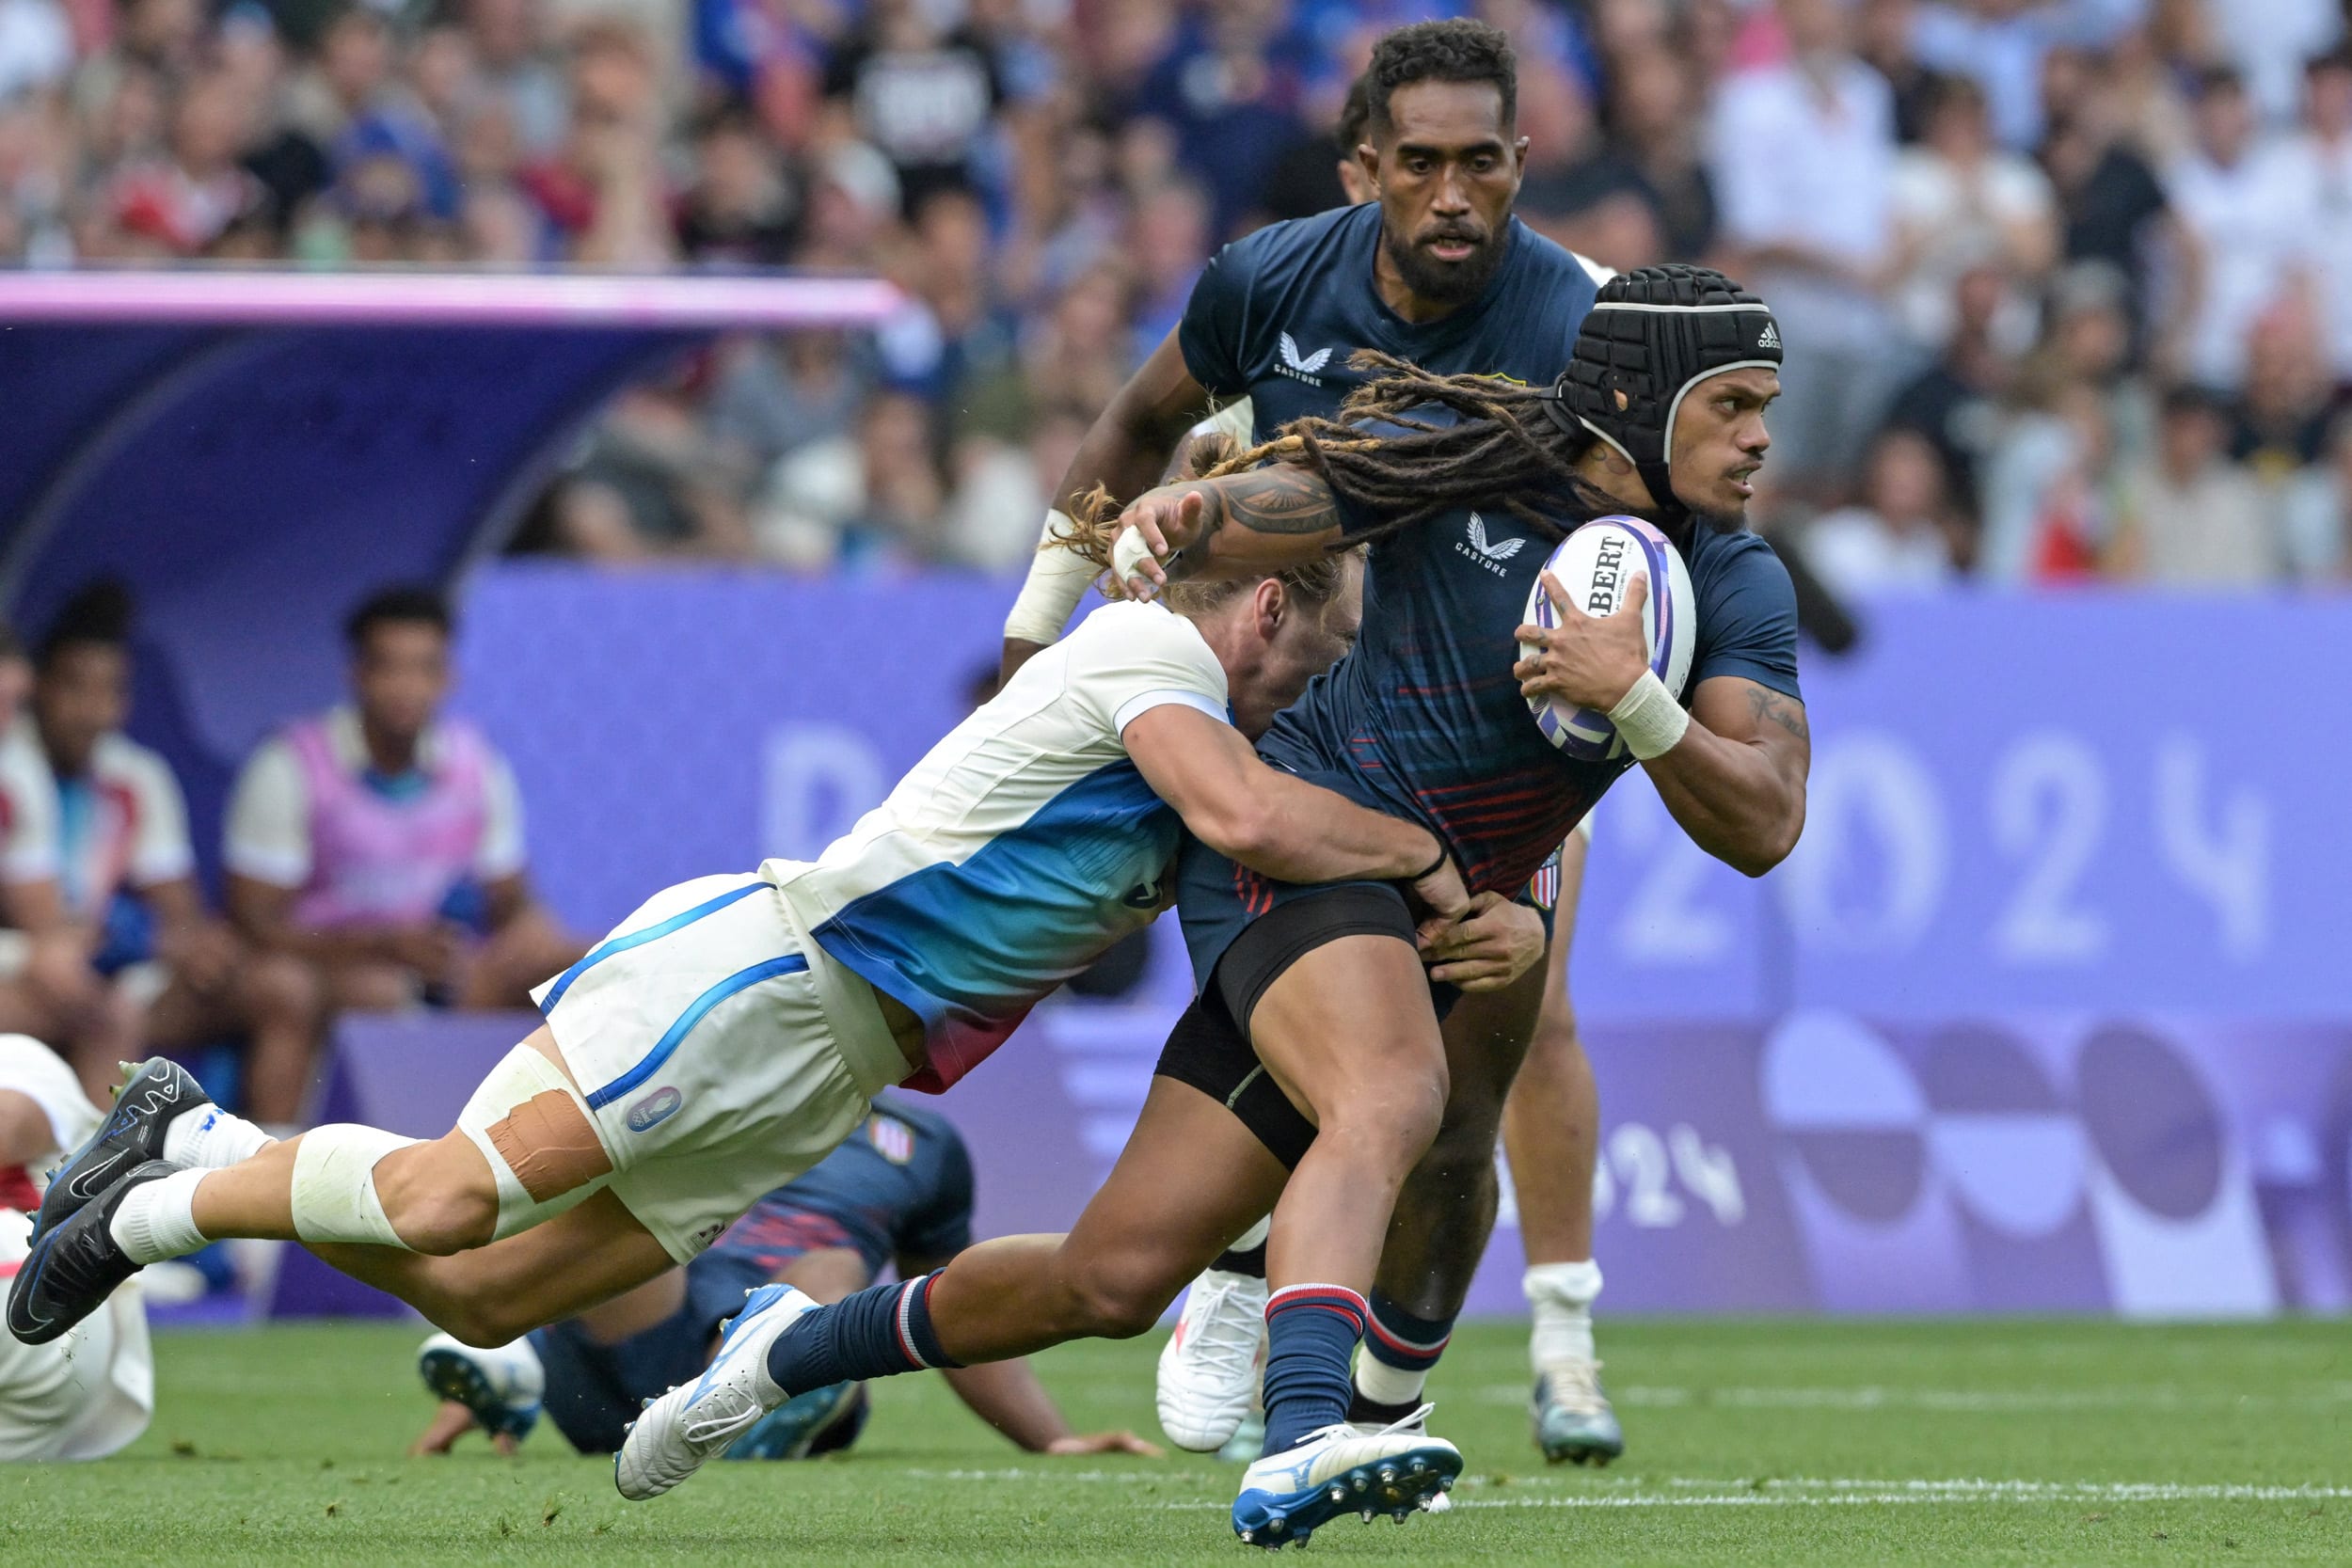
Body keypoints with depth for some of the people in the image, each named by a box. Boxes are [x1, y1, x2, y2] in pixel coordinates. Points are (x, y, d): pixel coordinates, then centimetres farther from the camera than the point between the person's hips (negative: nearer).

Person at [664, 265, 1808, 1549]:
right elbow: (1232, 517, -2)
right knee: (1390, 1103, -37)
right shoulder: (1459, 457, -7)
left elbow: (1762, 828, -8)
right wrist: (1165, 526, -27)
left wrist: (1635, 703, -25)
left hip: (1428, 923, 6)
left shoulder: (1737, 587, 1)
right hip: (1300, 831, -6)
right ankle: (1296, 1450, -53)